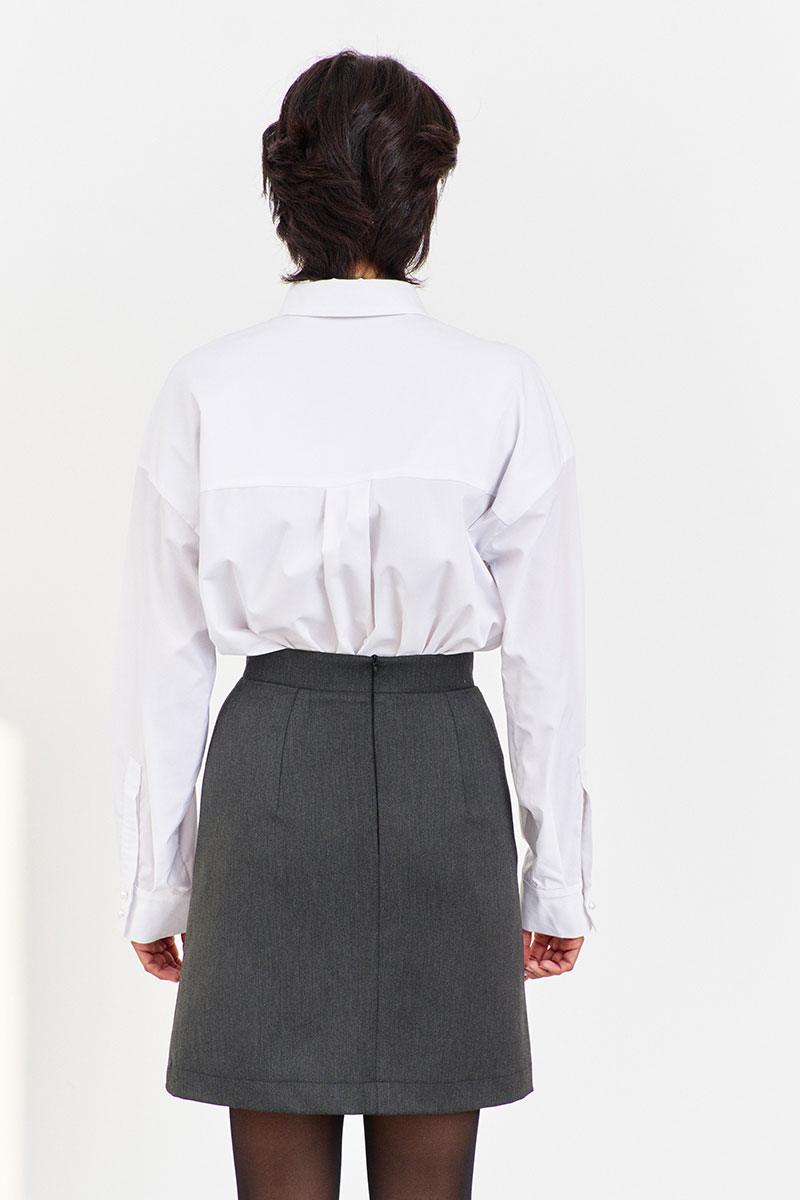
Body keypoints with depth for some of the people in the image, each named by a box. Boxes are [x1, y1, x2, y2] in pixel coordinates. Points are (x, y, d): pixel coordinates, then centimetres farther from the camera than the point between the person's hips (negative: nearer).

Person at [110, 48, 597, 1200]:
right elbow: (546, 660, -3)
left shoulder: (207, 388, -4)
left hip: (268, 777, 1)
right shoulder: (502, 388, -6)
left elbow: (164, 661, 0)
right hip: (441, 779, 0)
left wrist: (156, 884, 8)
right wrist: (559, 877, 6)